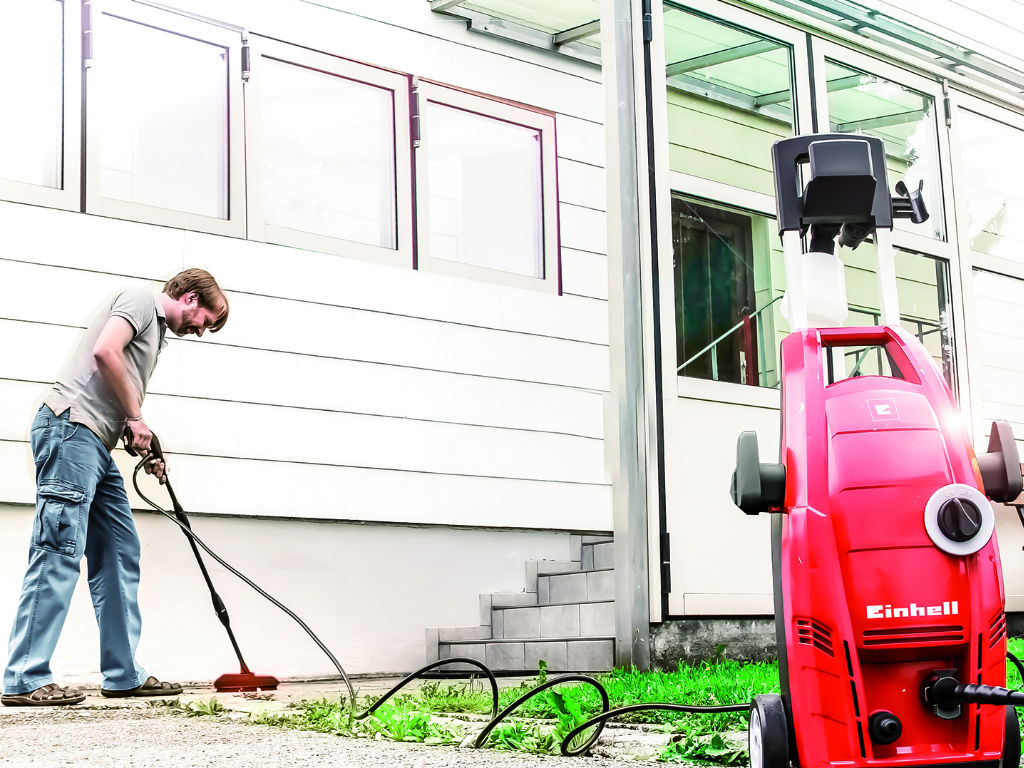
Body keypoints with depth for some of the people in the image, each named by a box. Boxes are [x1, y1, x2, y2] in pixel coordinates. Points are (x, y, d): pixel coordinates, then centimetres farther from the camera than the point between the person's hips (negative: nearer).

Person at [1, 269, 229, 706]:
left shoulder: (157, 332, 29)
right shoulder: (141, 300, 1)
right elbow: (105, 351, -17)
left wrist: (145, 450, 13)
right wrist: (135, 418, -8)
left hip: (96, 443, 10)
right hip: (69, 426, -10)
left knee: (120, 553, 9)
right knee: (60, 550, -13)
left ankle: (124, 674, 13)